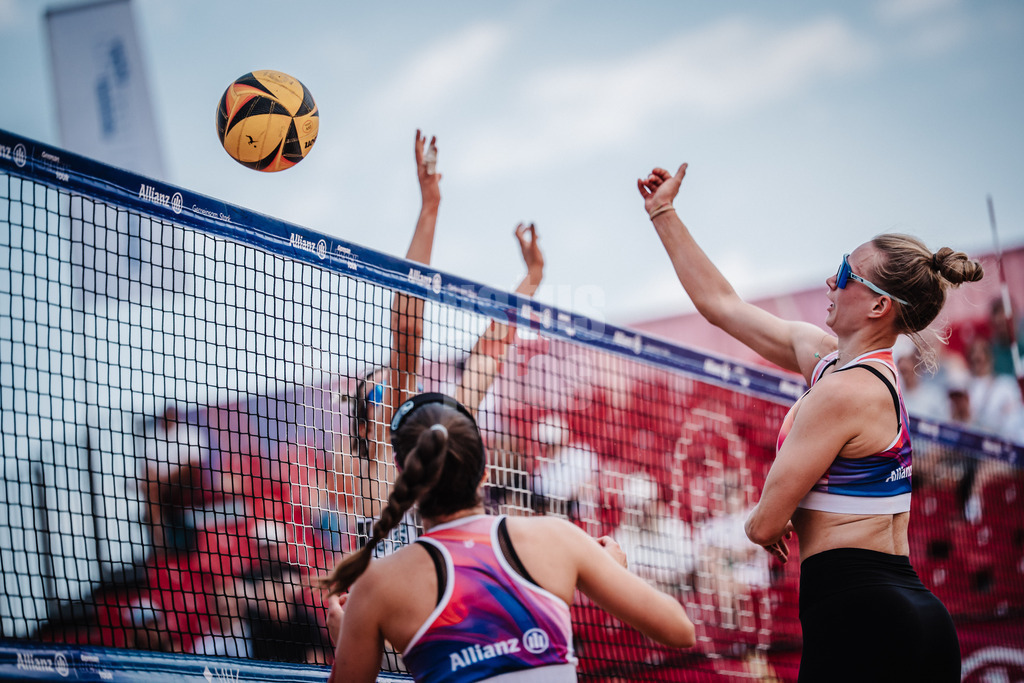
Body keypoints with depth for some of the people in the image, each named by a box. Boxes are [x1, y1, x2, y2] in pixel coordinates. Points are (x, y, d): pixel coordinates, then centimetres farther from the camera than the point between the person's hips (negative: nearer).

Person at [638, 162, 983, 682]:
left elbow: (766, 524, -12)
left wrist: (757, 519, 12)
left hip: (857, 618, -9)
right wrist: (663, 213, 27)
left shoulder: (842, 391, -15)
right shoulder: (825, 354, 12)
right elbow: (720, 304, 23)